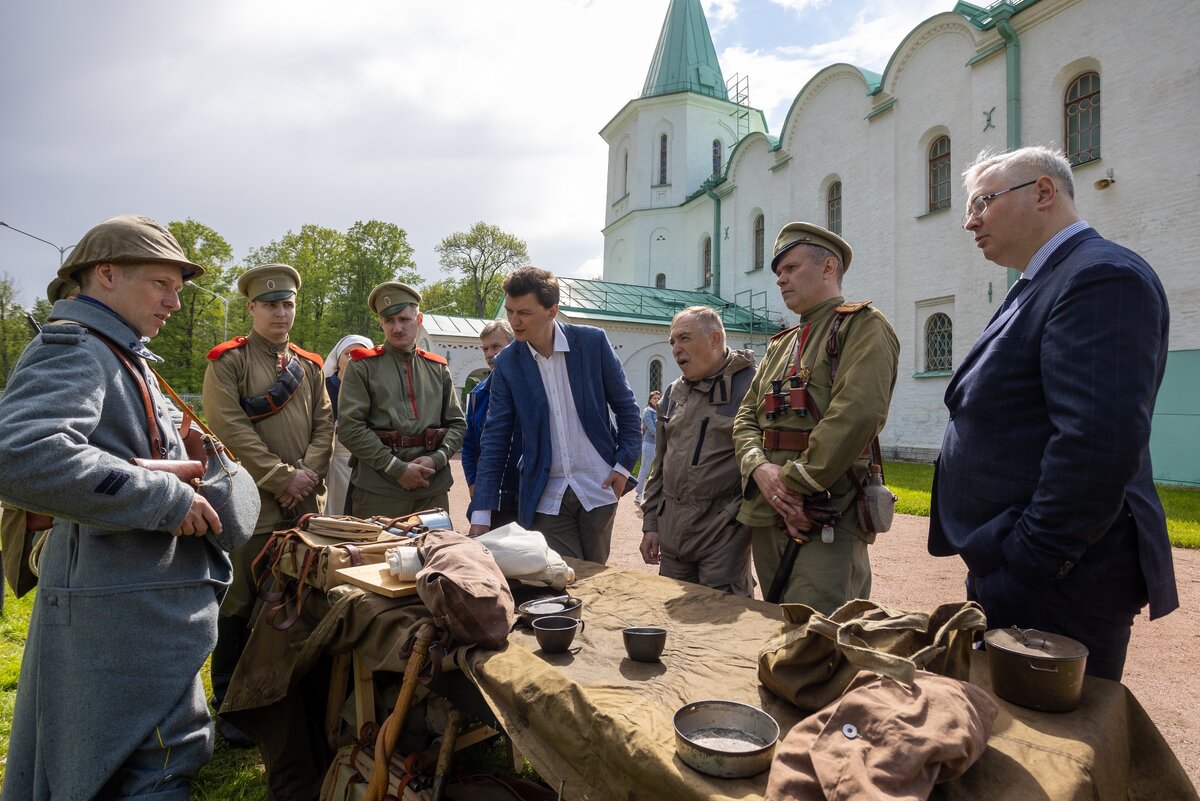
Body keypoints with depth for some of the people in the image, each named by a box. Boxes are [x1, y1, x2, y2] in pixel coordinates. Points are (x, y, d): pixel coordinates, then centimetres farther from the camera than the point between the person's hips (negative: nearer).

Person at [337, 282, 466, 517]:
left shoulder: (438, 368, 11)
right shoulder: (362, 366, 2)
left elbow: (457, 423, 10)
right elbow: (349, 427, -7)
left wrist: (436, 459, -8)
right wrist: (398, 468, -12)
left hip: (434, 489, 3)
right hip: (378, 491, -3)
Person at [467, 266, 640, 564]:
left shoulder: (593, 342, -6)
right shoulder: (507, 363, -3)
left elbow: (626, 407, 4)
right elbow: (495, 439, -2)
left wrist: (624, 464, -4)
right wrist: (481, 514, -6)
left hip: (598, 487, 0)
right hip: (546, 496, 1)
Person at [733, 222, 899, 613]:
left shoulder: (863, 325, -2)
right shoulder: (780, 345, 21)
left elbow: (856, 415, -18)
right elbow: (746, 418, 12)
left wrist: (794, 482, -17)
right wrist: (761, 469, -8)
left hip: (827, 519, -7)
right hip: (765, 515, 7)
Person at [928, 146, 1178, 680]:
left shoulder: (1102, 276, -15)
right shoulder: (1042, 286, 16)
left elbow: (1098, 445, -26)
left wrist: (1026, 568, -21)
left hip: (1056, 587, -10)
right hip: (1007, 577, 10)